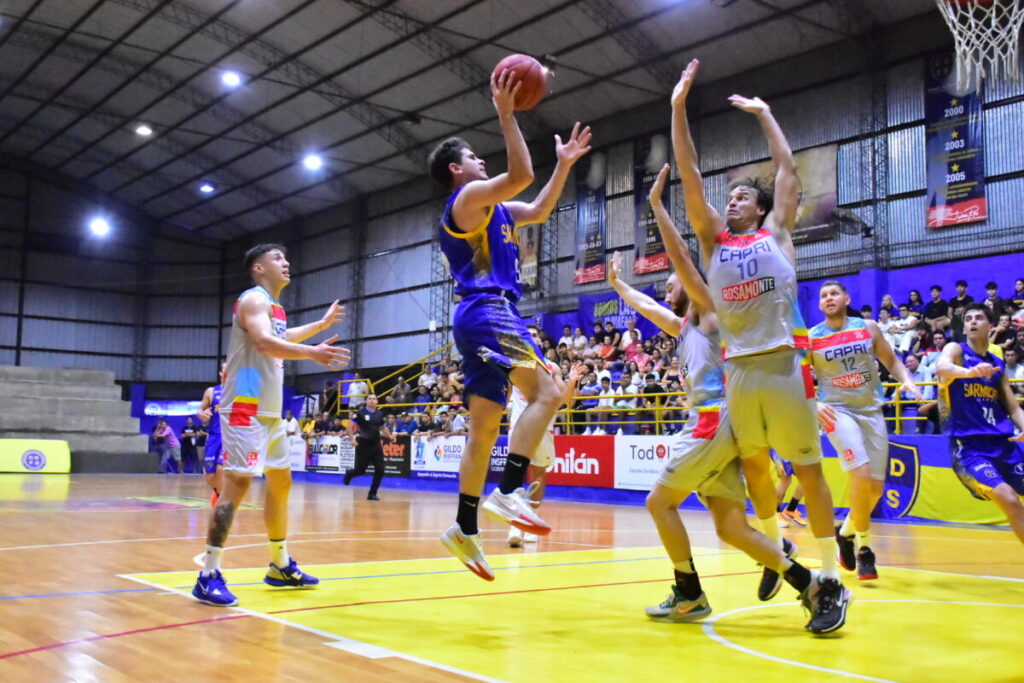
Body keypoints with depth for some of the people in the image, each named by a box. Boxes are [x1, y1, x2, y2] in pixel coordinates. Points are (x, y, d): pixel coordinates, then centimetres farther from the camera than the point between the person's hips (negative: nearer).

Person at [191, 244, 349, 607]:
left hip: (270, 411, 10)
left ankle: (280, 565, 25)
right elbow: (264, 342, -28)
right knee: (238, 483, -15)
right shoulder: (254, 298, -10)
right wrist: (312, 353, -39)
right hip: (245, 408, -10)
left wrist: (322, 323, 45)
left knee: (281, 482, 15)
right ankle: (209, 575, -12)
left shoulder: (275, 306, 18)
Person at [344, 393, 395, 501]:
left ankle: (372, 494, 9)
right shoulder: (361, 413, -8)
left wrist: (390, 436, 7)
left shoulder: (379, 414, 7)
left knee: (380, 470, -4)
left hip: (376, 445, 4)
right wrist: (352, 438, -19)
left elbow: (383, 427, 22)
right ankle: (349, 474, 40)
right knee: (361, 470, 3)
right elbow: (350, 426, -7)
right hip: (363, 445, -4)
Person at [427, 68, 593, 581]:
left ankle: (464, 528, 8)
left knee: (484, 428, 6)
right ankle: (508, 492, -27)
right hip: (487, 312, -10)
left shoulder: (487, 208, 27)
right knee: (546, 390, -19)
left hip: (484, 315, 10)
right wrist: (505, 114, -11)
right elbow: (521, 175, -16)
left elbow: (539, 211, 33)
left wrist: (564, 164, 28)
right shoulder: (468, 198, -1)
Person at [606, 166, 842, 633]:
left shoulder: (708, 314, 3)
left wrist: (656, 203, -5)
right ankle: (810, 586, -3)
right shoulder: (683, 328, 26)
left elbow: (680, 256, -6)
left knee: (660, 502, -3)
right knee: (730, 527, 1)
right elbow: (645, 306, 43)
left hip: (716, 420, -9)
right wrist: (617, 283, 54)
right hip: (709, 424, 9)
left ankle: (689, 596, 4)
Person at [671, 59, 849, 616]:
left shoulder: (776, 233, 11)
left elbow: (788, 169, 12)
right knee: (754, 465, 13)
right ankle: (774, 549, 33)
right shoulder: (714, 241, 15)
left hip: (783, 364, -3)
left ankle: (831, 577, 4)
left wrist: (763, 113, 22)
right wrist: (679, 106, 8)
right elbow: (689, 176, 11)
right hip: (737, 369, 3)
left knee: (807, 470, -1)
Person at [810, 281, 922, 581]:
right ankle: (863, 548, -1)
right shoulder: (811, 337, -1)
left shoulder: (868, 328, 4)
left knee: (876, 487, 5)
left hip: (871, 410, 4)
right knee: (861, 476, -20)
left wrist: (907, 380, -8)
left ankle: (846, 532, 32)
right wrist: (814, 405, -17)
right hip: (837, 410, -3)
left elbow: (891, 360, 12)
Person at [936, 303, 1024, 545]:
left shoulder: (998, 365, 16)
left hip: (1003, 443, 6)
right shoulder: (956, 350, 1)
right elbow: (942, 367, -24)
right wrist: (971, 371, -45)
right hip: (968, 445, -5)